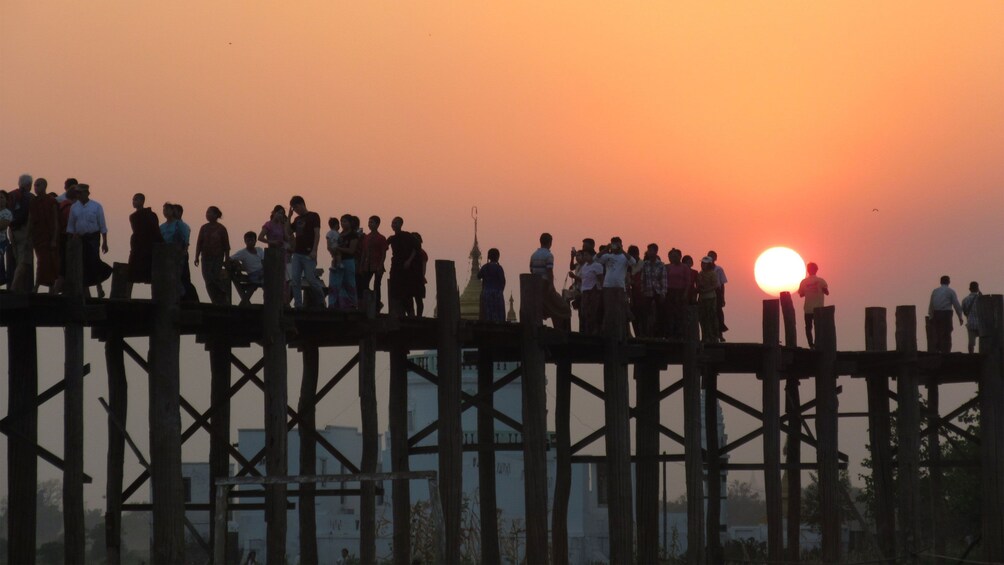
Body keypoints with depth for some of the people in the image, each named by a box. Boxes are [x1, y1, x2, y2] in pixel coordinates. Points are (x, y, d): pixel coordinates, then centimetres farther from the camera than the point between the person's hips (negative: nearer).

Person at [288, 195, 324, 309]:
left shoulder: (313, 216, -1)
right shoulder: (297, 219, 19)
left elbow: (317, 234, -8)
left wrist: (314, 250, -18)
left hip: (308, 254, -7)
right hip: (297, 253, 7)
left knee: (310, 279, -7)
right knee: (295, 280, -3)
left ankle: (322, 301, 11)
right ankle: (298, 304, -2)